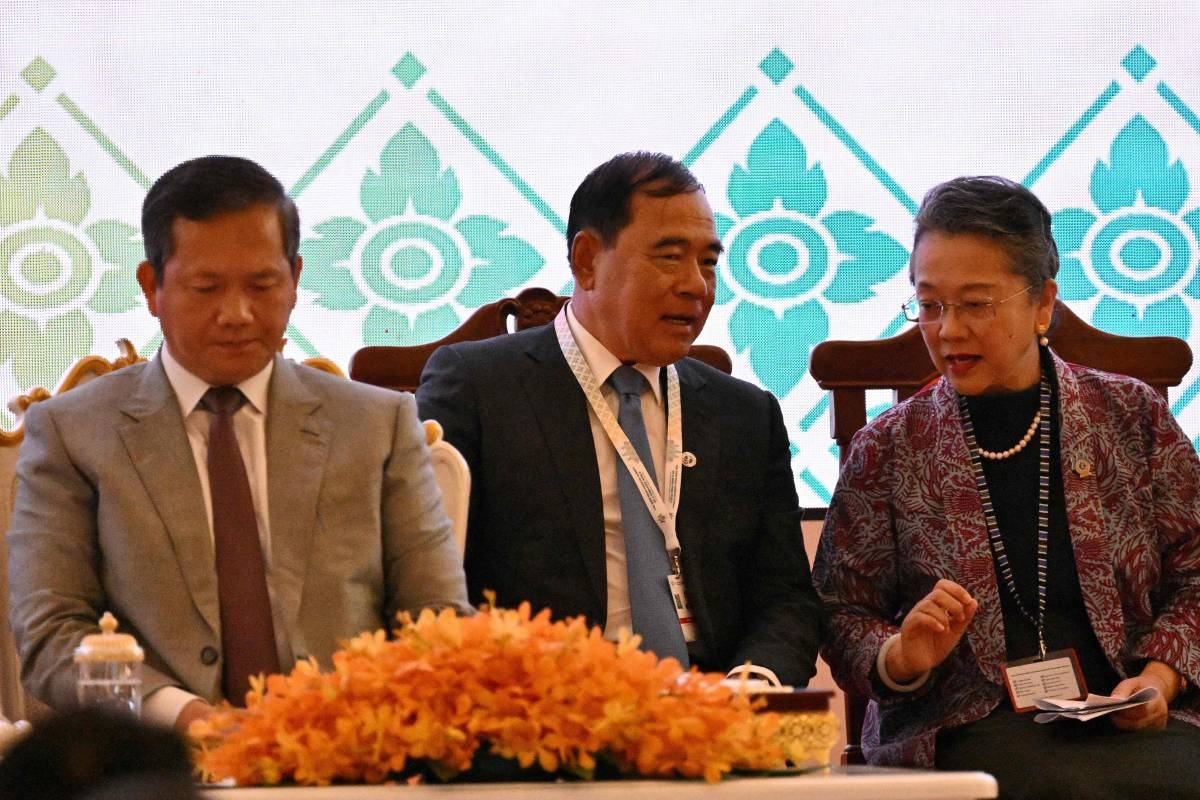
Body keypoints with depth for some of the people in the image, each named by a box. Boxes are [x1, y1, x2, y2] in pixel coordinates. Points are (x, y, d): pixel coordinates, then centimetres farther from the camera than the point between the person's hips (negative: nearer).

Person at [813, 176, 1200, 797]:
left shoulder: (1132, 415, 11)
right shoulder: (887, 450, 9)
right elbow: (842, 615, 11)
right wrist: (899, 658, -11)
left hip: (1129, 721, 2)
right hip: (964, 729, -2)